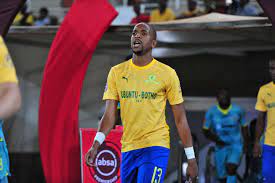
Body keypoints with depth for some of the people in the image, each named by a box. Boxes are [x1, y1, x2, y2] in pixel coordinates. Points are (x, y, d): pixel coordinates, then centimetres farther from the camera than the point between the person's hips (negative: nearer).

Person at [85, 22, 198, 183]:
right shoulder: (117, 72, 5)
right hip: (128, 149, 4)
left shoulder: (167, 74, -2)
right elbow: (110, 115, 2)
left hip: (156, 148, -4)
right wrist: (96, 144, -15)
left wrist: (191, 158, -1)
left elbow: (180, 119, 1)